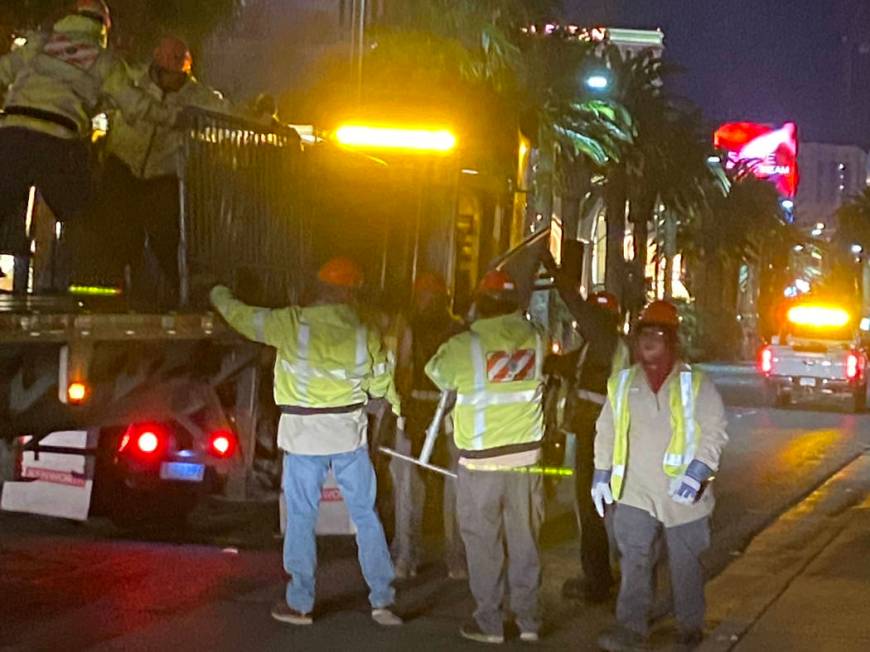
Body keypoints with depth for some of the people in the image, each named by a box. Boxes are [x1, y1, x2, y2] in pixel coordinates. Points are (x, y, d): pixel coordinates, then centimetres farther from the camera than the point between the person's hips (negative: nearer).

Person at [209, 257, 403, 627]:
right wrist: (396, 405, 31)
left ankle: (300, 604, 12)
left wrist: (220, 295, 24)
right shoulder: (365, 335, -3)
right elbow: (381, 385, 8)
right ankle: (382, 601, 7)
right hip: (349, 431, 2)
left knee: (301, 518, 7)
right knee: (365, 516, 8)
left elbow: (243, 318, 3)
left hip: (303, 433, -2)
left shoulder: (291, 324, -10)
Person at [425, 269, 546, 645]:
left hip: (481, 461, -3)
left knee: (483, 543, 6)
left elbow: (438, 374, 7)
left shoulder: (465, 345, -12)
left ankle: (489, 623, 10)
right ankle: (528, 619, 16)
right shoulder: (534, 338, -2)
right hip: (526, 456, 3)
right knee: (524, 540, 11)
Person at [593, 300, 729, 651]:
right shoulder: (622, 383, 8)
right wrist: (601, 475, 8)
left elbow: (714, 431, -9)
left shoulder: (695, 384, -4)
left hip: (682, 494, -2)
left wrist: (698, 472, -21)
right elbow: (606, 432, 14)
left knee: (685, 563, 8)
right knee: (634, 560, -5)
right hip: (635, 491, 2)